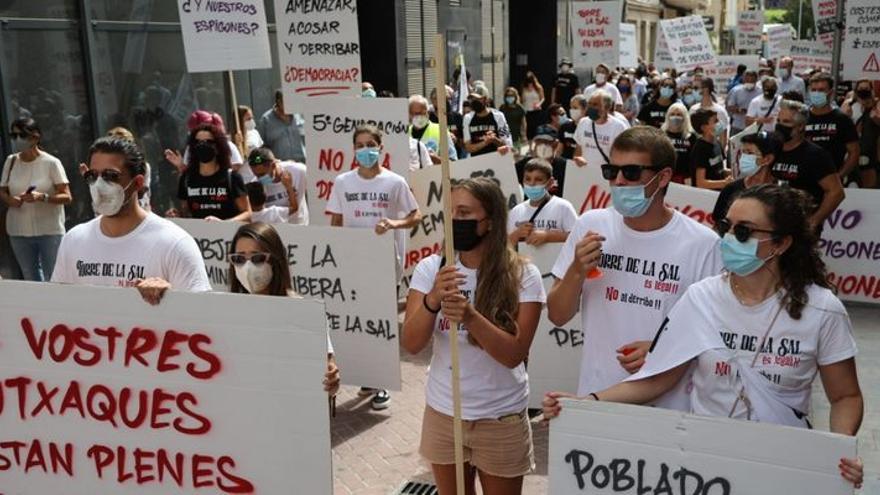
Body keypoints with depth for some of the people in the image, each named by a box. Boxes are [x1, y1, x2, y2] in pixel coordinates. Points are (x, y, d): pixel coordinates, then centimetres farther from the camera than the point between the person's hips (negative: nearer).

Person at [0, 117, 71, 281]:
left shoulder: (51, 163, -9)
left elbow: (67, 197, -11)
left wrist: (42, 197, -27)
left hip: (49, 231, -4)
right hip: (18, 232, 5)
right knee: (30, 279, 16)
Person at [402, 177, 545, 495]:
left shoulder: (522, 276, -13)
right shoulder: (430, 268, -6)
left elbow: (514, 355, -18)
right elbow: (410, 345, -11)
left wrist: (470, 316, -33)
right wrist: (433, 300, -29)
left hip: (500, 419, -2)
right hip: (442, 413, 3)